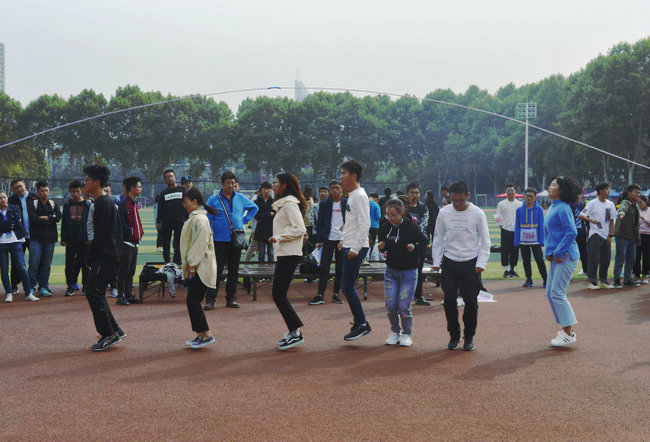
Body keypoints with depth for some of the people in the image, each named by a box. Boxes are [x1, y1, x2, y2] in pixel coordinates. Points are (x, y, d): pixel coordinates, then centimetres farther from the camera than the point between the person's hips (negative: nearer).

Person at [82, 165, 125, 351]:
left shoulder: (103, 203, -14)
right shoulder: (107, 201, 17)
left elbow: (100, 235, -17)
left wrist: (89, 259, -9)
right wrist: (91, 257, 19)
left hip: (105, 256, -10)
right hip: (109, 254, 10)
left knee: (94, 293, -8)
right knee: (96, 294, 13)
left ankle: (108, 334, -4)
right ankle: (115, 331, 16)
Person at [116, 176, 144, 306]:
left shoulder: (135, 204, 16)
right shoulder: (123, 204, -12)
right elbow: (121, 223, -18)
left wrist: (140, 232, 8)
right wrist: (132, 233, -16)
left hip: (134, 243, 9)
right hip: (126, 243, -9)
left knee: (131, 271, 12)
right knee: (123, 271, -4)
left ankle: (128, 295, 18)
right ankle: (121, 296, 1)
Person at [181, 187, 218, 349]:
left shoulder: (200, 219, -15)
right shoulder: (194, 218, 16)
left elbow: (201, 244, -20)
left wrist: (192, 265, -16)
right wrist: (190, 266, 16)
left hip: (201, 268, -10)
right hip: (197, 267, 10)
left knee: (193, 302, -8)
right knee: (192, 302, 11)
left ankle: (206, 335, -3)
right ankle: (200, 335, 16)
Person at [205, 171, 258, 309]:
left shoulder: (240, 198, 8)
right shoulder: (213, 200, -1)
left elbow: (254, 208, 24)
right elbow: (208, 220, 0)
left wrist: (245, 220, 10)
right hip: (220, 241, -3)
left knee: (234, 271, 8)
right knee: (216, 271, -6)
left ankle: (231, 299, 16)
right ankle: (210, 299, -3)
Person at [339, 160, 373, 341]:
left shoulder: (359, 196, -14)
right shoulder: (352, 195, 16)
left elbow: (365, 224, -20)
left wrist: (355, 248, -21)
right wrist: (344, 240, 20)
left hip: (356, 248, -10)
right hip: (350, 246, 10)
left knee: (347, 286, -9)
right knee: (347, 286, 10)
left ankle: (362, 324, -2)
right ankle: (360, 324, 16)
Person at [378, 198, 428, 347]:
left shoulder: (411, 227, -13)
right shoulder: (385, 227, -1)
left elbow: (424, 242, -2)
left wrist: (414, 248, -19)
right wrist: (381, 247, -10)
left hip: (409, 272, -4)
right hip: (391, 271, 4)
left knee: (403, 306, -5)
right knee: (390, 305, 0)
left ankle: (407, 334, 16)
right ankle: (395, 331, 21)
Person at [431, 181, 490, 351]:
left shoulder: (477, 214, -4)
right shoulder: (444, 212, 1)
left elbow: (485, 241, 1)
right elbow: (438, 239, 10)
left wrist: (481, 263, -7)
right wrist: (436, 262, 6)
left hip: (471, 263, -2)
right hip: (449, 262, 2)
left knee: (470, 301, 2)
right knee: (449, 299, 2)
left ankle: (469, 336, 18)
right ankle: (454, 335, 18)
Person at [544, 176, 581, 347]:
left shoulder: (563, 208, -15)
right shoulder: (552, 207, 14)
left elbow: (571, 232, -22)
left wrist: (558, 253, -19)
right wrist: (548, 252, 12)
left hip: (566, 256, -10)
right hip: (556, 256, 10)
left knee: (557, 293, -8)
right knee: (550, 293, 12)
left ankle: (569, 334, 0)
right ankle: (567, 327, 22)